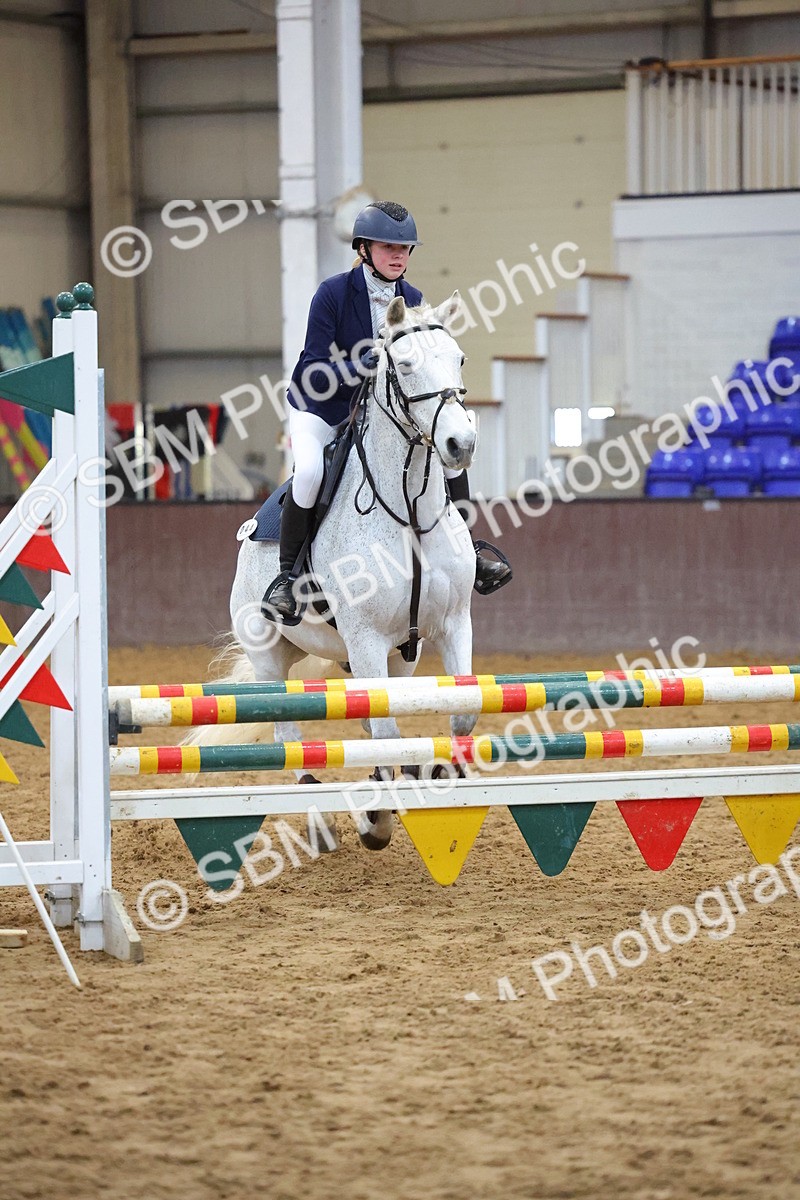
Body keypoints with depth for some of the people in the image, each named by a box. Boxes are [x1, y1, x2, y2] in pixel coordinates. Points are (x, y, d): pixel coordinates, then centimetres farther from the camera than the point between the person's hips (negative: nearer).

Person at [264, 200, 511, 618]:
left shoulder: (412, 301, -3)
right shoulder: (332, 293, -19)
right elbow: (316, 369, -22)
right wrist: (361, 367, -37)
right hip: (319, 407, -5)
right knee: (309, 471, -33)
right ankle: (287, 575, -19)